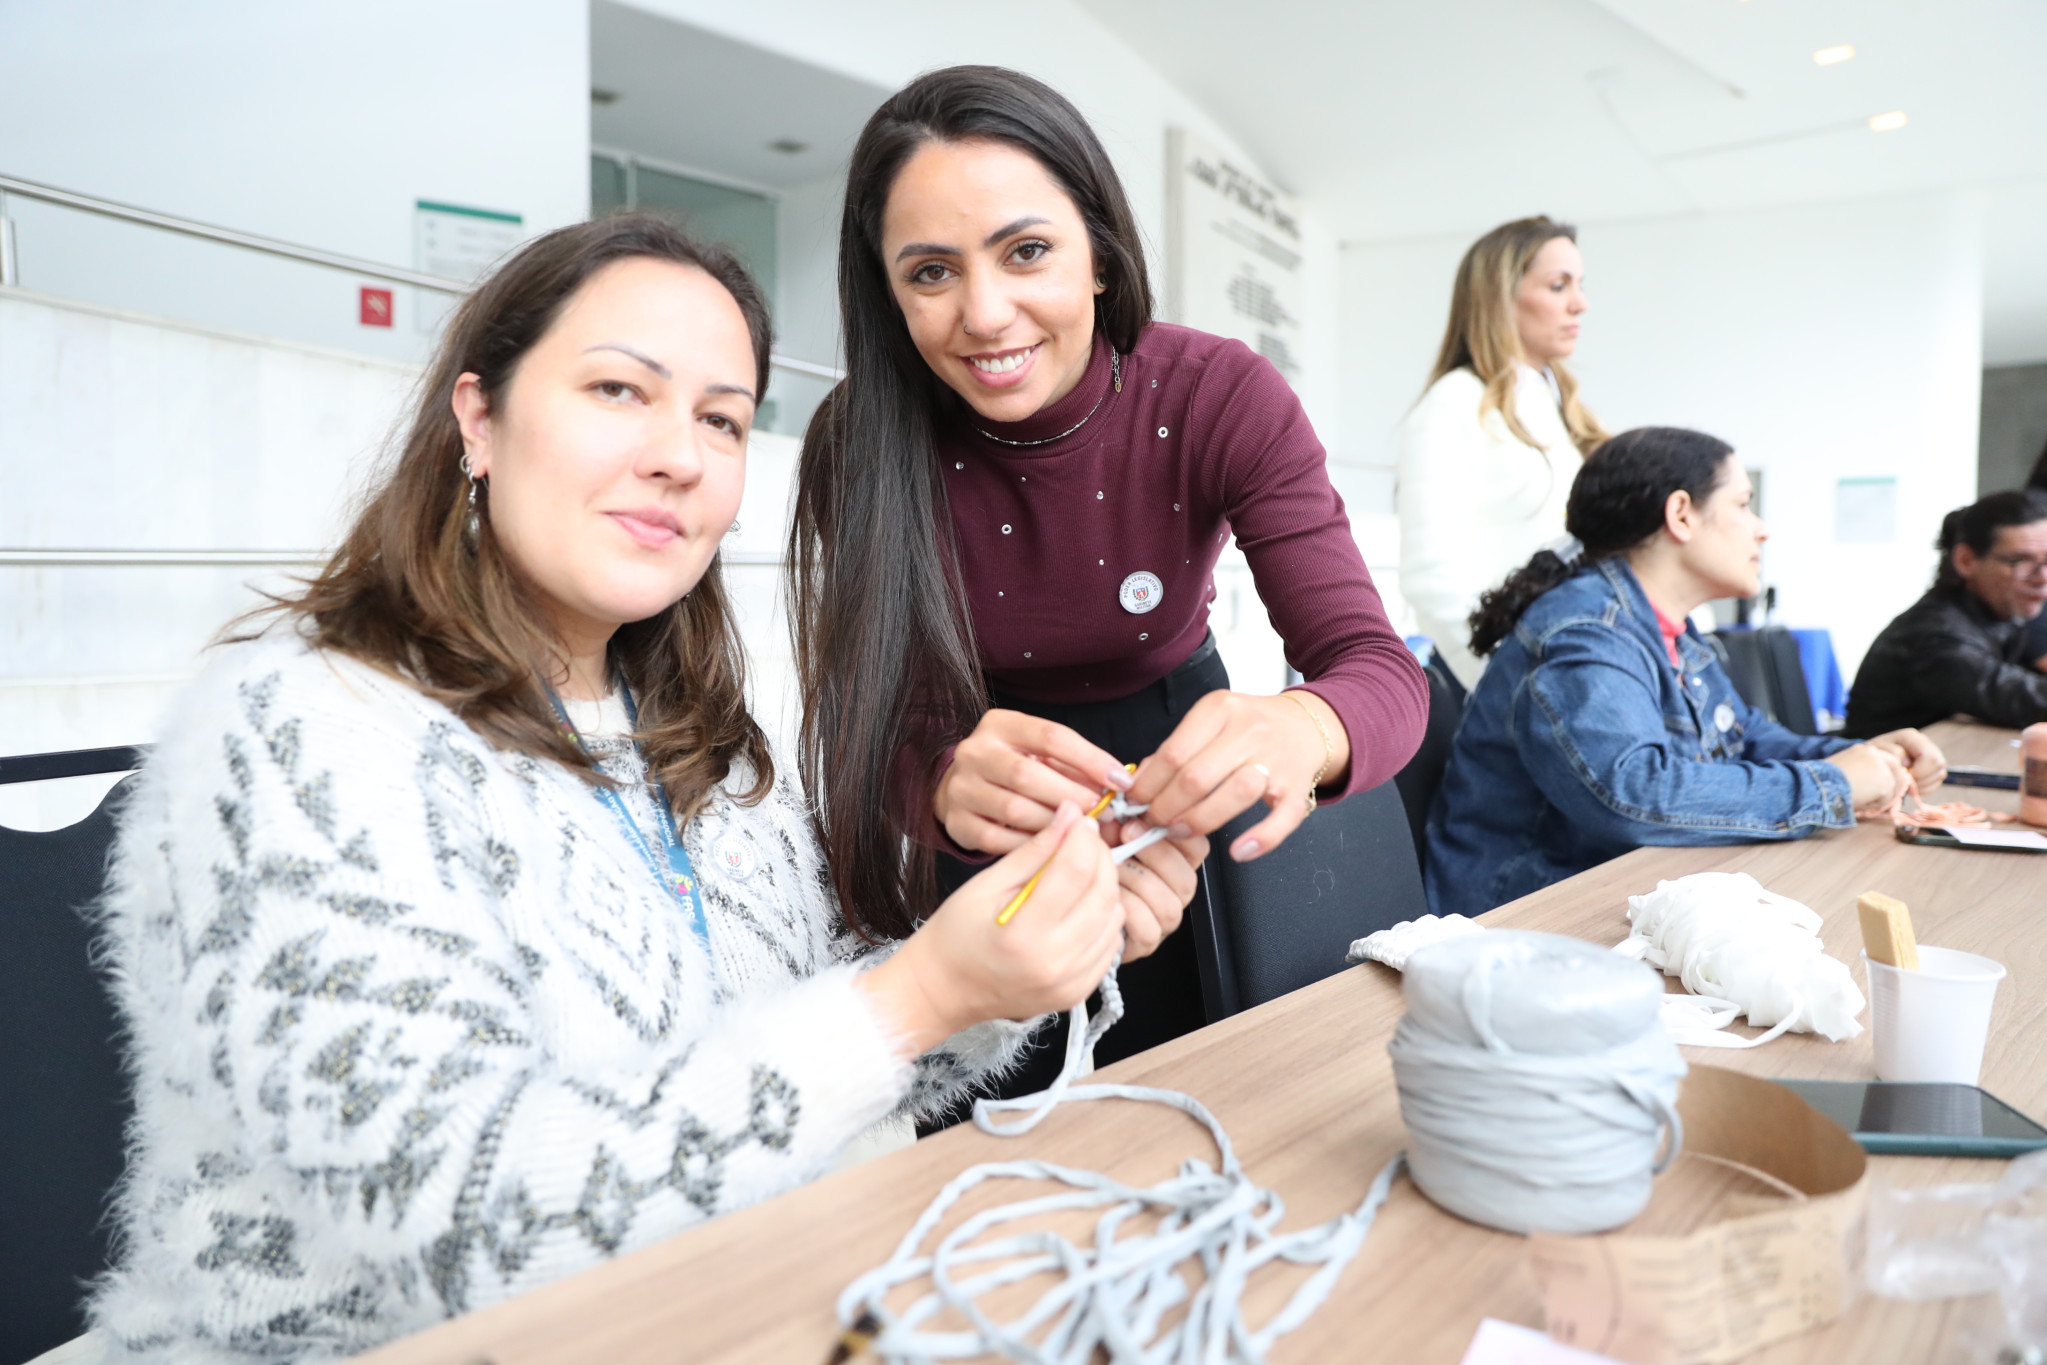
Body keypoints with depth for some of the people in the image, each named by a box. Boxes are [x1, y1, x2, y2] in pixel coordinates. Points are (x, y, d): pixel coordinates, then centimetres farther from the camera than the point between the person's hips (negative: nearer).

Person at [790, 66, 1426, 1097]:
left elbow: (1380, 670, -27)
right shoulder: (858, 443, -21)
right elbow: (877, 734, -23)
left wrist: (1303, 730, -52)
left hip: (1176, 794, 1)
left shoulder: (1220, 397, -22)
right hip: (985, 860, 0)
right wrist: (951, 787, -48)